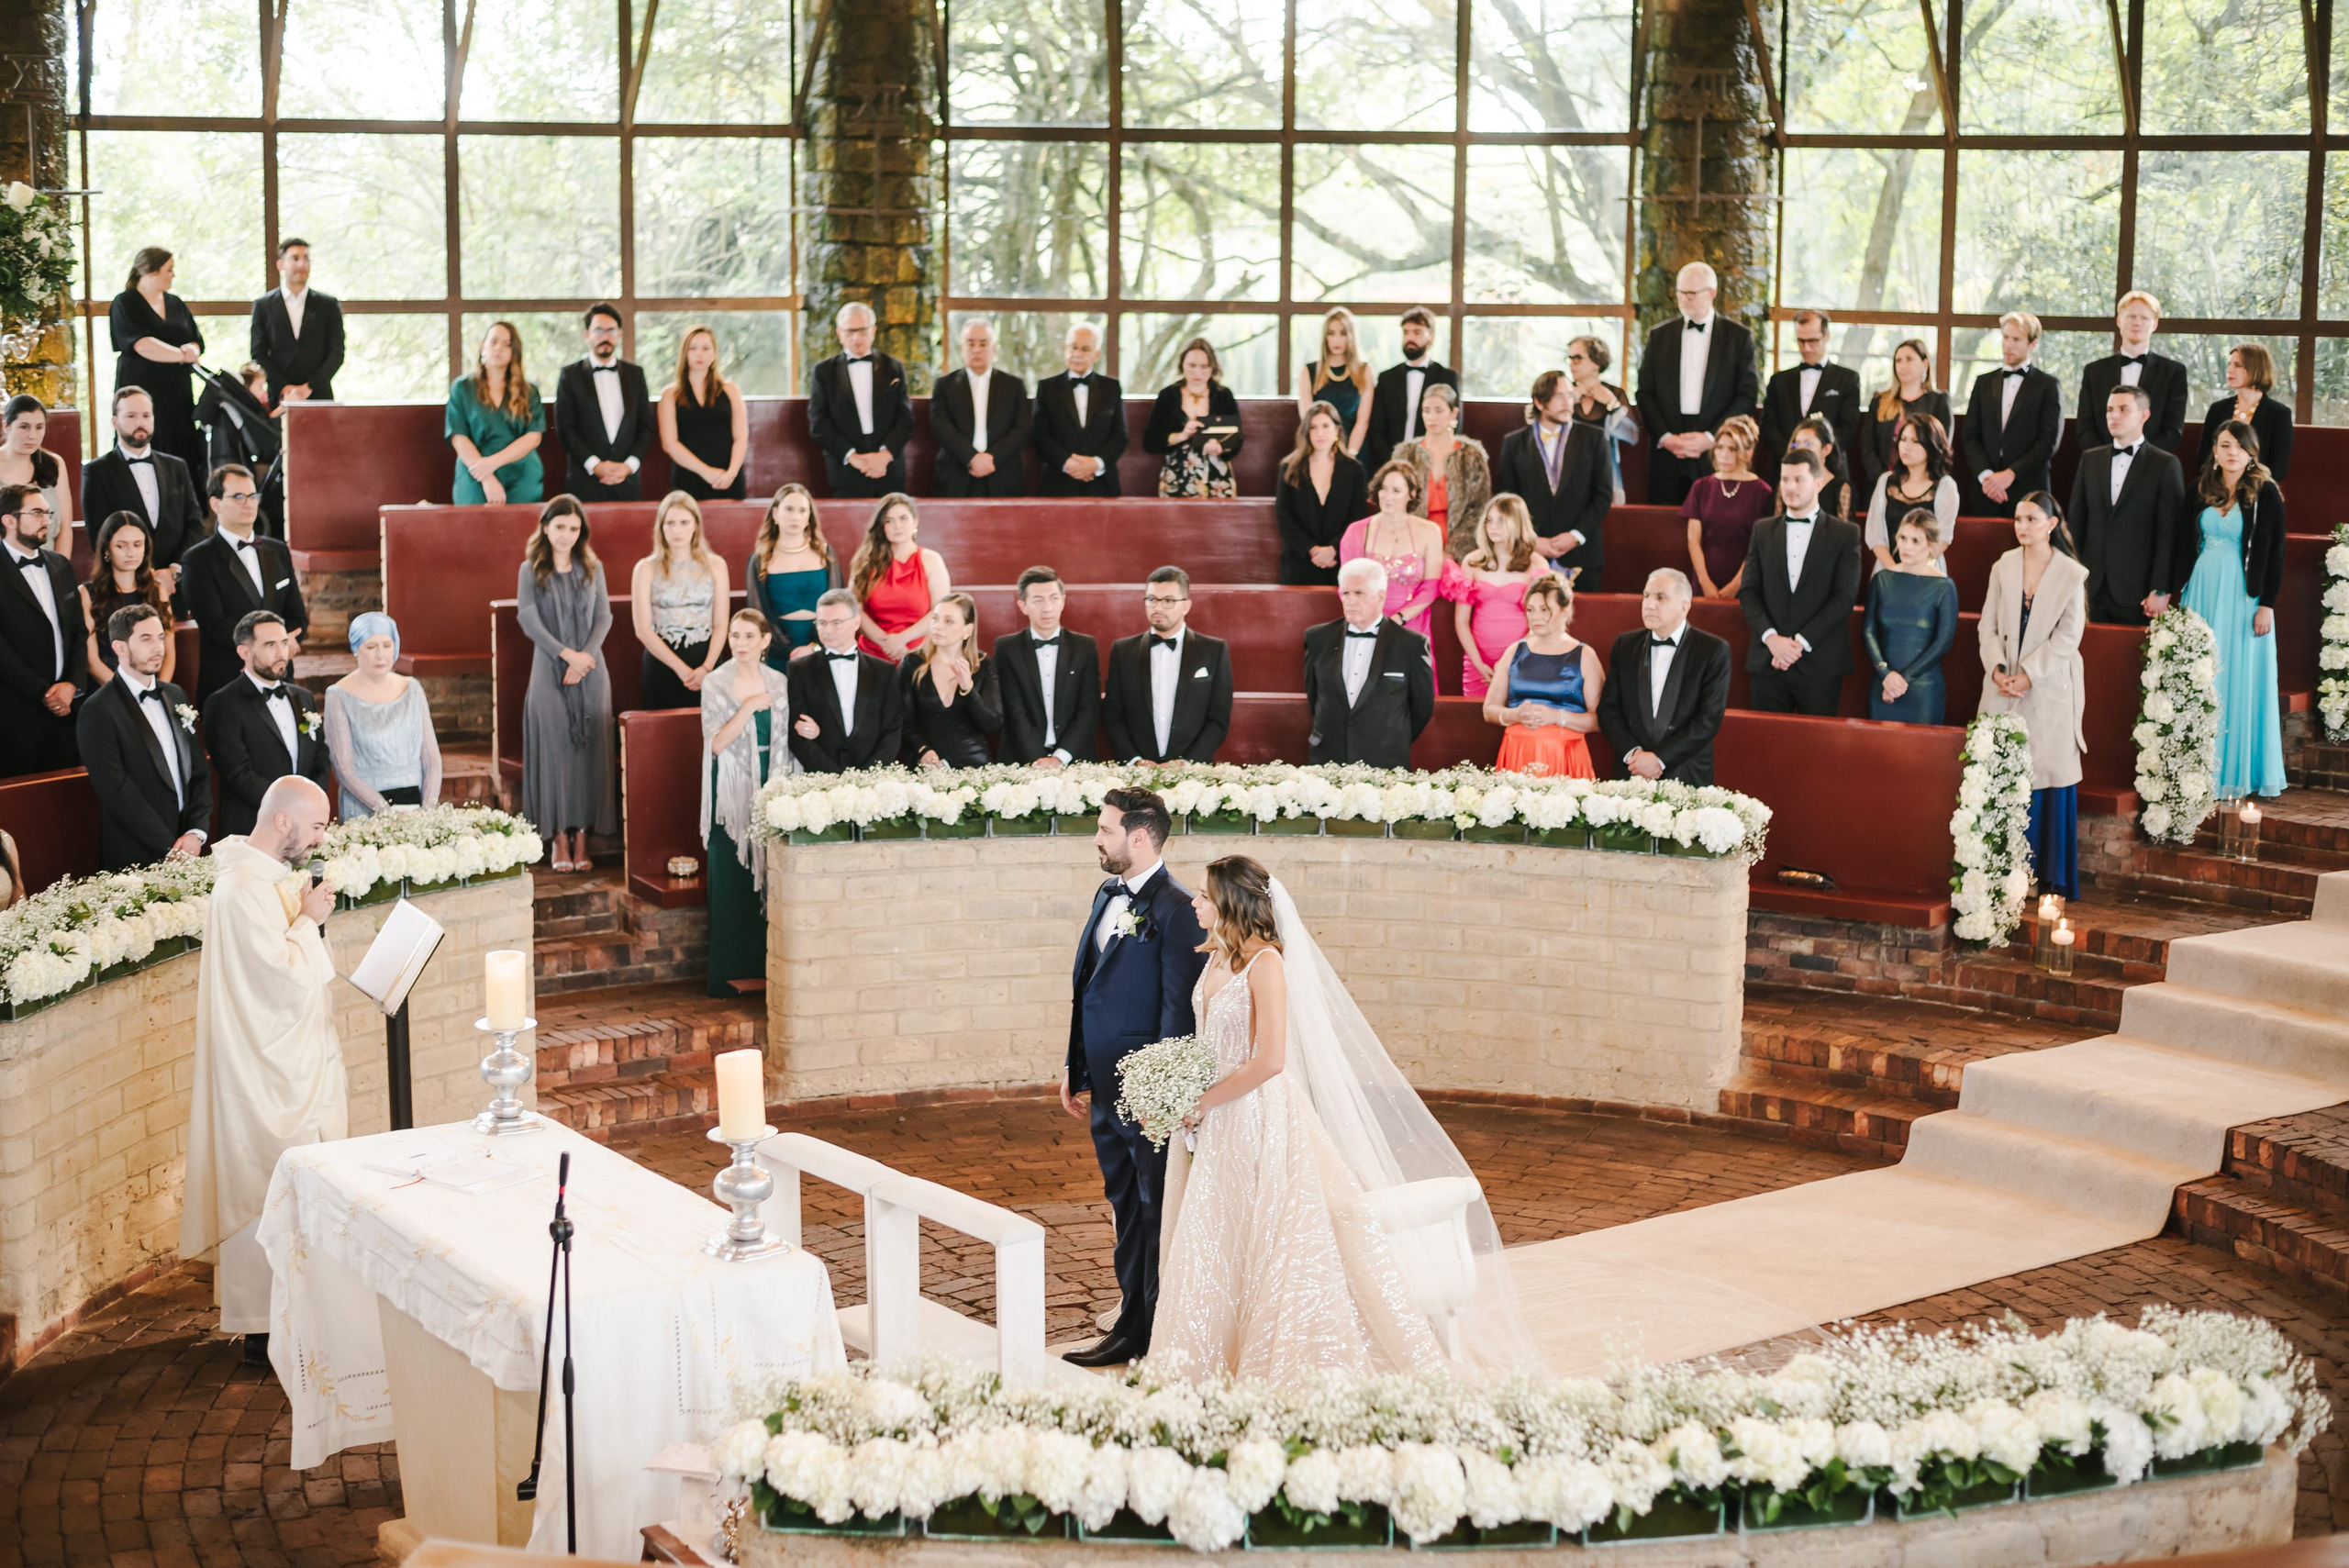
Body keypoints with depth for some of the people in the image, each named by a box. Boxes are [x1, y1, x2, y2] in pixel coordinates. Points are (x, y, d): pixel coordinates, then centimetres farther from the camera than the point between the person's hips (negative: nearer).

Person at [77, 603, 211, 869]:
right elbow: (117, 792, -14)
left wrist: (197, 832, -3)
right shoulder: (98, 712, -9)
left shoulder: (175, 695, 12)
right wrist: (171, 848, -14)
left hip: (188, 852, 6)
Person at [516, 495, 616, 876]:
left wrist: (587, 655, -11)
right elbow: (530, 621, -6)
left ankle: (582, 835, 3)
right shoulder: (530, 571, 2)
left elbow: (604, 616, 3)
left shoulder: (592, 569, 9)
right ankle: (559, 837, 0)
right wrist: (566, 654, -14)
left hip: (591, 671, 2)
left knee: (590, 749, 0)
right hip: (550, 671, -2)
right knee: (554, 748, -3)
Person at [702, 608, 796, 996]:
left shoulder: (779, 683, 8)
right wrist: (750, 706, -16)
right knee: (732, 880, -2)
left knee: (771, 875, 2)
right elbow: (716, 743, -10)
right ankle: (730, 974, 3)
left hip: (771, 788, 3)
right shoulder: (715, 684, -2)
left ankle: (768, 968, 10)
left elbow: (786, 741, 13)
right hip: (733, 792, -3)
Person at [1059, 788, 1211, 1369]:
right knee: (1125, 1207, 16)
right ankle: (1132, 1327, 26)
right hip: (1107, 1088, 9)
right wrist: (1075, 1068, 18)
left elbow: (1179, 1008, -18)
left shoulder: (1175, 908, -16)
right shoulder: (1108, 896, 12)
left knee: (1157, 1210, 1)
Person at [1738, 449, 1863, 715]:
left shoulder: (1845, 534, 3)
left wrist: (1801, 642, -13)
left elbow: (1845, 598, -5)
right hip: (1768, 661, 2)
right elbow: (1748, 591, 6)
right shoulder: (1762, 530, 13)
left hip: (1820, 664, -2)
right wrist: (1770, 637, -11)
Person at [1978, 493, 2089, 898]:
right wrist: (1997, 669, -9)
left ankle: (2052, 876, 6)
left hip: (2049, 688, -3)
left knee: (2049, 776, -1)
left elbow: (2067, 637, -8)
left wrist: (2028, 674, -15)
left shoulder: (2072, 575, -3)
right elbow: (1989, 626, 6)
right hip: (2004, 687, 3)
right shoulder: (2003, 567, 8)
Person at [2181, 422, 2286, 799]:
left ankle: (2238, 774, 6)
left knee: (2239, 680, -1)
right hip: (2202, 591, 5)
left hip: (2242, 594, -5)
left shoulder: (2265, 493, -6)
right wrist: (2184, 595, 10)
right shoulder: (2203, 492, 8)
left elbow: (2275, 552, -7)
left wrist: (2267, 604, -12)